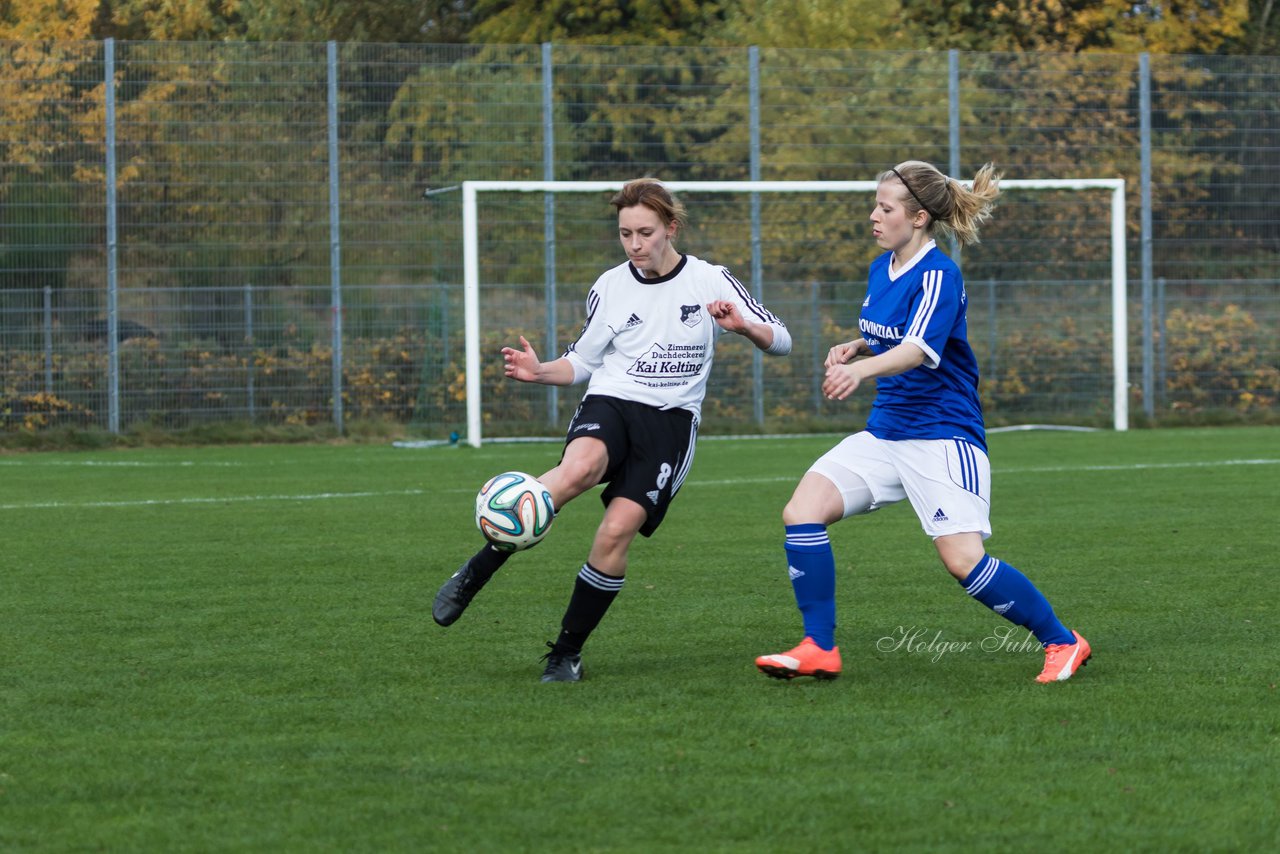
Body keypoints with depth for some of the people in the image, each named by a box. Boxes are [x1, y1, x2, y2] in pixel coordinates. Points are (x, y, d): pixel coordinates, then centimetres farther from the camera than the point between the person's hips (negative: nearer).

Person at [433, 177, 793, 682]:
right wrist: (539, 371, -2)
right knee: (579, 468, -37)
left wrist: (744, 325, -18)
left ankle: (567, 653, -4)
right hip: (610, 404, 0)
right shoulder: (609, 288, 9)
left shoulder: (710, 282, 4)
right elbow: (582, 361, 18)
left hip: (671, 420, 0)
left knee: (617, 531, -20)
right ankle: (473, 575, -32)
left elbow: (780, 342, 4)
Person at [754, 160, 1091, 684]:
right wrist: (855, 348, 4)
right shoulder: (881, 269, 10)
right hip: (885, 432, 8)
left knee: (964, 561, -17)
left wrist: (862, 369, -50)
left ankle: (1062, 642, 1)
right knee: (802, 512, -10)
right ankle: (819, 650, -6)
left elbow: (919, 349, -32)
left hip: (943, 434, -8)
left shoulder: (939, 276, -15)